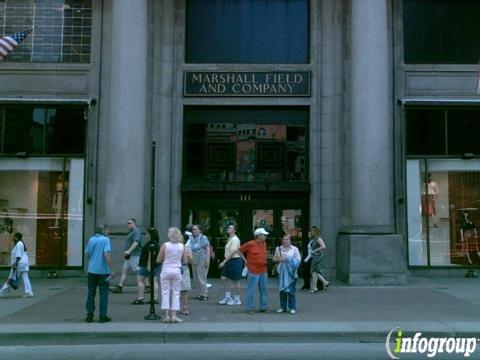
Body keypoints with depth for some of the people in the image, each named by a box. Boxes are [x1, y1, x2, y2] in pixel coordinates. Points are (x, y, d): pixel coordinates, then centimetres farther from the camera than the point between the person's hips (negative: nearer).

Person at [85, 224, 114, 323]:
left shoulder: (91, 239, 5)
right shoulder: (105, 239, -10)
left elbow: (87, 255, 9)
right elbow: (106, 255, -20)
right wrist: (111, 270, -18)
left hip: (92, 270, 5)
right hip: (103, 271, -5)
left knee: (91, 293, 13)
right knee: (103, 294, 4)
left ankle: (89, 315, 16)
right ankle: (103, 316, 5)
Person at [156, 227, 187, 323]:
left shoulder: (165, 245, -7)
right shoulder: (182, 246, -2)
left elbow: (158, 260, -4)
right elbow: (185, 260, 3)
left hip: (166, 271, -1)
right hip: (177, 271, 1)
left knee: (165, 293, 6)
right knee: (176, 293, 8)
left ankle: (167, 315, 4)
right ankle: (174, 315, 4)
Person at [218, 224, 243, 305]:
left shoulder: (235, 239, -15)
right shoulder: (229, 239, 14)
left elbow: (232, 252, -21)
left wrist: (224, 262, -20)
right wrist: (225, 262, 17)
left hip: (235, 260, -10)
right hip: (229, 261, 10)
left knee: (235, 281, 0)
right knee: (224, 278, 9)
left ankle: (237, 299, 12)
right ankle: (228, 297, 19)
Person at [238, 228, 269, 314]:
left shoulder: (264, 244, 9)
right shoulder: (250, 244, -10)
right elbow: (239, 250, -1)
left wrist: (264, 262, 14)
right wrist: (245, 260, -2)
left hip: (263, 271, 6)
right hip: (253, 271, -6)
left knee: (264, 290, 9)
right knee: (251, 290, -1)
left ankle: (264, 307, 19)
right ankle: (250, 308, 9)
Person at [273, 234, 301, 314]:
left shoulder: (294, 249, 5)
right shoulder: (278, 248, 10)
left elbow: (298, 259, 0)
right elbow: (274, 259, 12)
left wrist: (287, 259, -11)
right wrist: (279, 259, -9)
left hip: (291, 272, -2)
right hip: (281, 272, 2)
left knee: (291, 290, -4)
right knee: (282, 290, 5)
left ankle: (292, 308, 4)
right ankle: (282, 307, 14)